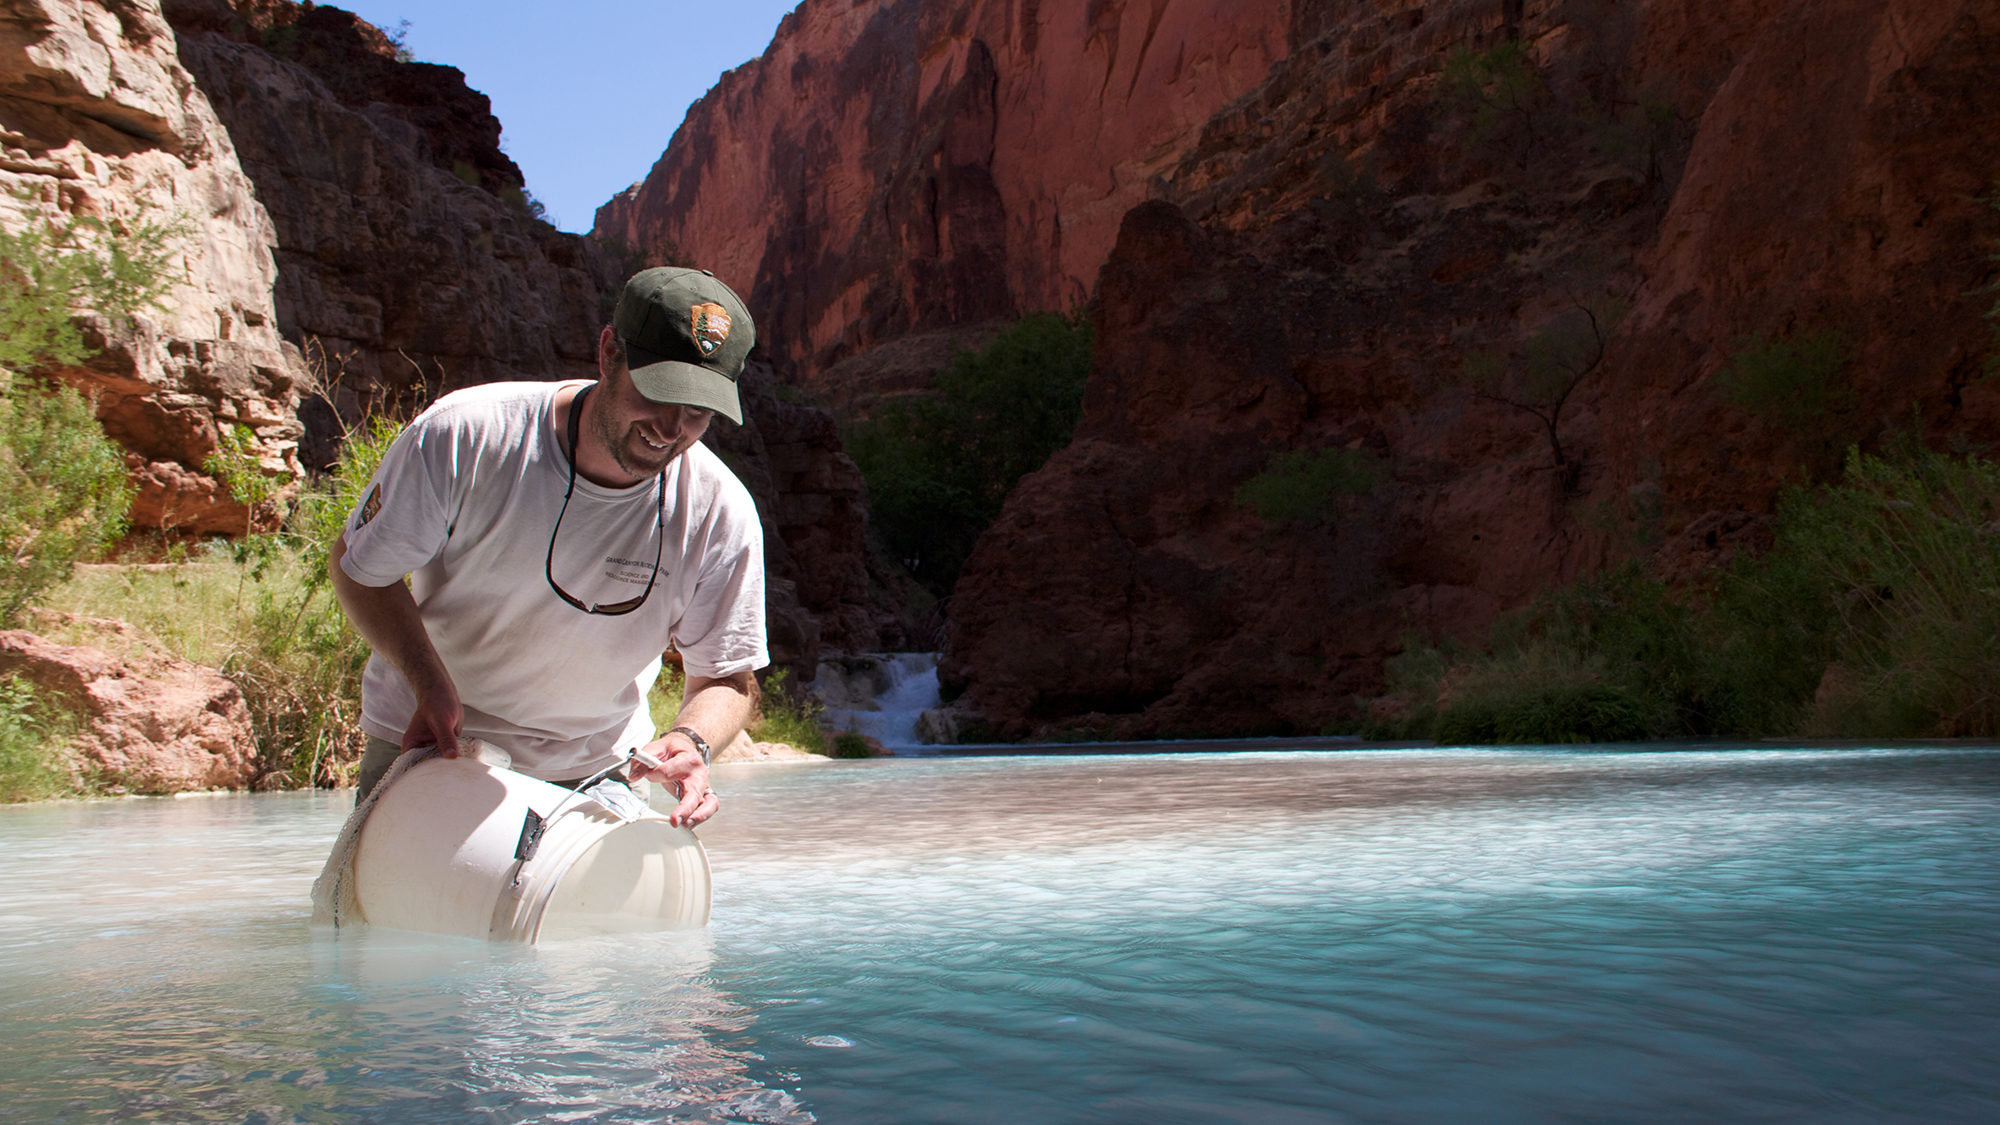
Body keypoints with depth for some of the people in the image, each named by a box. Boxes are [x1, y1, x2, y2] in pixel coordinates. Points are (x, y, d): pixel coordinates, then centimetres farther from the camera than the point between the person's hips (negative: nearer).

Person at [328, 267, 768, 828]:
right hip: (430, 742, -1)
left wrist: (690, 739, -32)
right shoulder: (465, 439, -23)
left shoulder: (721, 514, -19)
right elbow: (360, 566, -9)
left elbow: (729, 678, -9)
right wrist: (433, 686, -23)